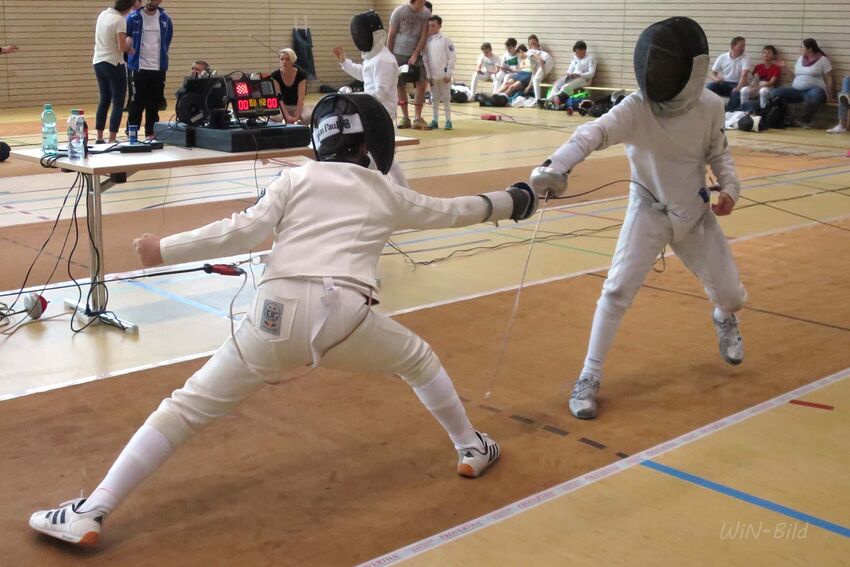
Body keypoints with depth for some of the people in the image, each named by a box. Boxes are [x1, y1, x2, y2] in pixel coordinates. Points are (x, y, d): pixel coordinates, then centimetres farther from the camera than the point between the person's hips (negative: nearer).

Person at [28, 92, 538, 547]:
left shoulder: (296, 178, 17)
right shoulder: (389, 194, 23)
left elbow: (244, 233, 3)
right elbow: (451, 212, 38)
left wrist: (165, 250, 10)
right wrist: (508, 202, 56)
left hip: (279, 313, 0)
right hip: (345, 316, 1)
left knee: (188, 409, 6)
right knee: (420, 359, 32)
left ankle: (90, 514, 1)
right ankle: (471, 449, 41)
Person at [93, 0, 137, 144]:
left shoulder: (102, 15, 8)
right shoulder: (119, 20, -16)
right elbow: (122, 48, -19)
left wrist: (126, 46, 13)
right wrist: (129, 42, 2)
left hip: (98, 63, 8)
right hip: (114, 65, -8)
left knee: (104, 100, 16)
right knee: (118, 103, -1)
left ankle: (99, 138, 16)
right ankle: (112, 140, -5)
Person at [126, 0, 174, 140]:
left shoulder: (165, 19, 4)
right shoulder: (133, 18, -4)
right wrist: (129, 55, 3)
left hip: (158, 68, 3)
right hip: (138, 68, -3)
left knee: (154, 103, 8)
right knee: (136, 103, -2)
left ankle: (151, 133, 18)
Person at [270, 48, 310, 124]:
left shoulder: (301, 75, -11)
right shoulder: (275, 76, -10)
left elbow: (301, 97, -17)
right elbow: (278, 98, -15)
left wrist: (296, 117, -27)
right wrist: (287, 116, -27)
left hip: (297, 106, 1)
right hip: (282, 107, -1)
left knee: (311, 116, -32)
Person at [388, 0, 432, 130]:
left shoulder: (426, 13, -3)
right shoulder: (399, 12, -7)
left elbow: (424, 36, -5)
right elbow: (391, 36, -2)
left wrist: (415, 55, -12)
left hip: (417, 55, 2)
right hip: (399, 54, -1)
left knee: (422, 85, -7)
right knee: (401, 86, 3)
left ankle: (417, 118, 0)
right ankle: (405, 117, 13)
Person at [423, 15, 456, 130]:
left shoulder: (445, 40, -6)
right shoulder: (427, 41, 4)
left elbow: (452, 58, -7)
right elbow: (425, 59, 5)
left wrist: (448, 74, -10)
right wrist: (428, 75, 0)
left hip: (444, 75, -4)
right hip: (432, 75, 4)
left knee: (446, 98, 3)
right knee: (434, 98, 11)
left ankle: (448, 120, 9)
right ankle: (435, 120, 17)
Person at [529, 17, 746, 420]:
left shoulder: (710, 107, -15)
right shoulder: (635, 108, -25)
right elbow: (591, 134, -44)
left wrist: (730, 188, -15)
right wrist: (555, 165, -63)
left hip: (695, 213, 3)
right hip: (648, 212, -3)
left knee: (729, 292, 9)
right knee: (617, 290, -17)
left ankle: (724, 319, 49)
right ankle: (589, 376, -3)